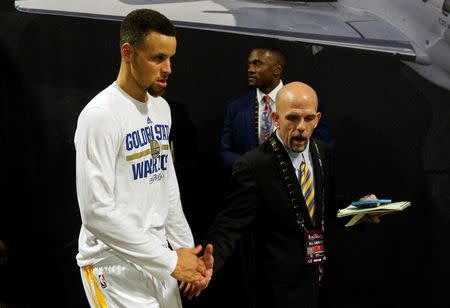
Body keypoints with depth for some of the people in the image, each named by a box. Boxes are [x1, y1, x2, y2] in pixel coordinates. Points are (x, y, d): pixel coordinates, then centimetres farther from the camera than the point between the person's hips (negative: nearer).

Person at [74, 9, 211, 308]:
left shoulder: (161, 107, 8)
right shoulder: (100, 115, -17)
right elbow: (96, 211, -22)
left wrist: (187, 251, 8)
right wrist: (170, 261, -18)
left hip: (157, 258, 7)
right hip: (115, 265, -7)